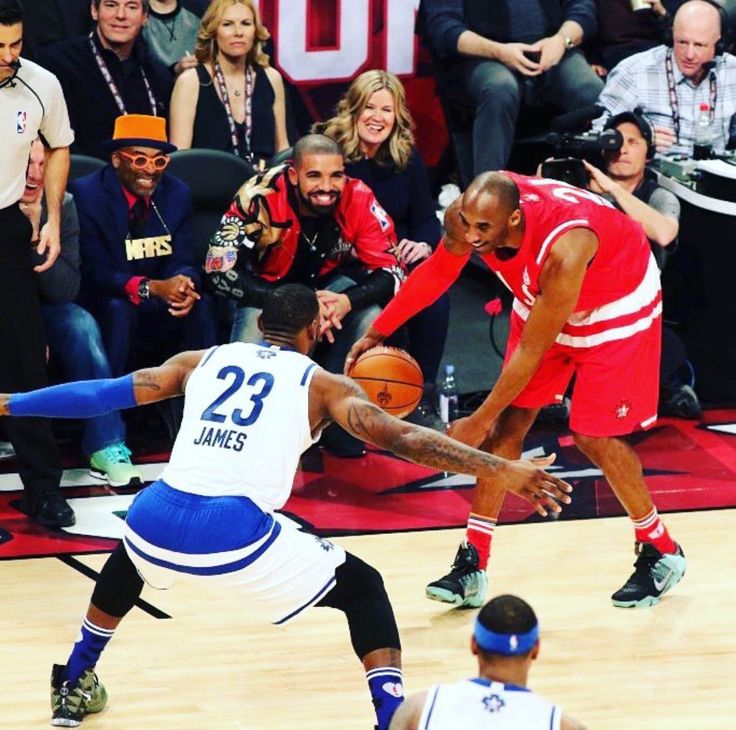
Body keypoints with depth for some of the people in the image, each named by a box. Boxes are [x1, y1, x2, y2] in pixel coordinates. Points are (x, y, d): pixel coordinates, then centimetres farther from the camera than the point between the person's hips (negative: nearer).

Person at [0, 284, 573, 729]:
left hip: (158, 519, 4)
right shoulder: (320, 384, 13)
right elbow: (400, 439, 1)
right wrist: (503, 471, -1)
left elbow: (104, 394, 21)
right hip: (237, 533, -4)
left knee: (131, 556, 42)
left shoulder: (202, 361, 23)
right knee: (363, 589, 17)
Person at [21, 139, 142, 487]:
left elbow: (66, 291, -13)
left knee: (81, 325, -28)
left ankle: (105, 446, -26)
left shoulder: (61, 205, -8)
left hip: (42, 309, 3)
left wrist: (35, 234, -26)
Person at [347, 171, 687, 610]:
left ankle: (660, 553, 11)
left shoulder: (564, 248, -43)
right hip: (543, 298, 6)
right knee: (509, 422, -1)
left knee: (593, 436, -9)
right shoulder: (465, 215, -26)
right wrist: (376, 333, -2)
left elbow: (531, 350, -32)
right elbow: (438, 271, -2)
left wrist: (479, 422, -25)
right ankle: (473, 565, 2)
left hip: (618, 305, -6)